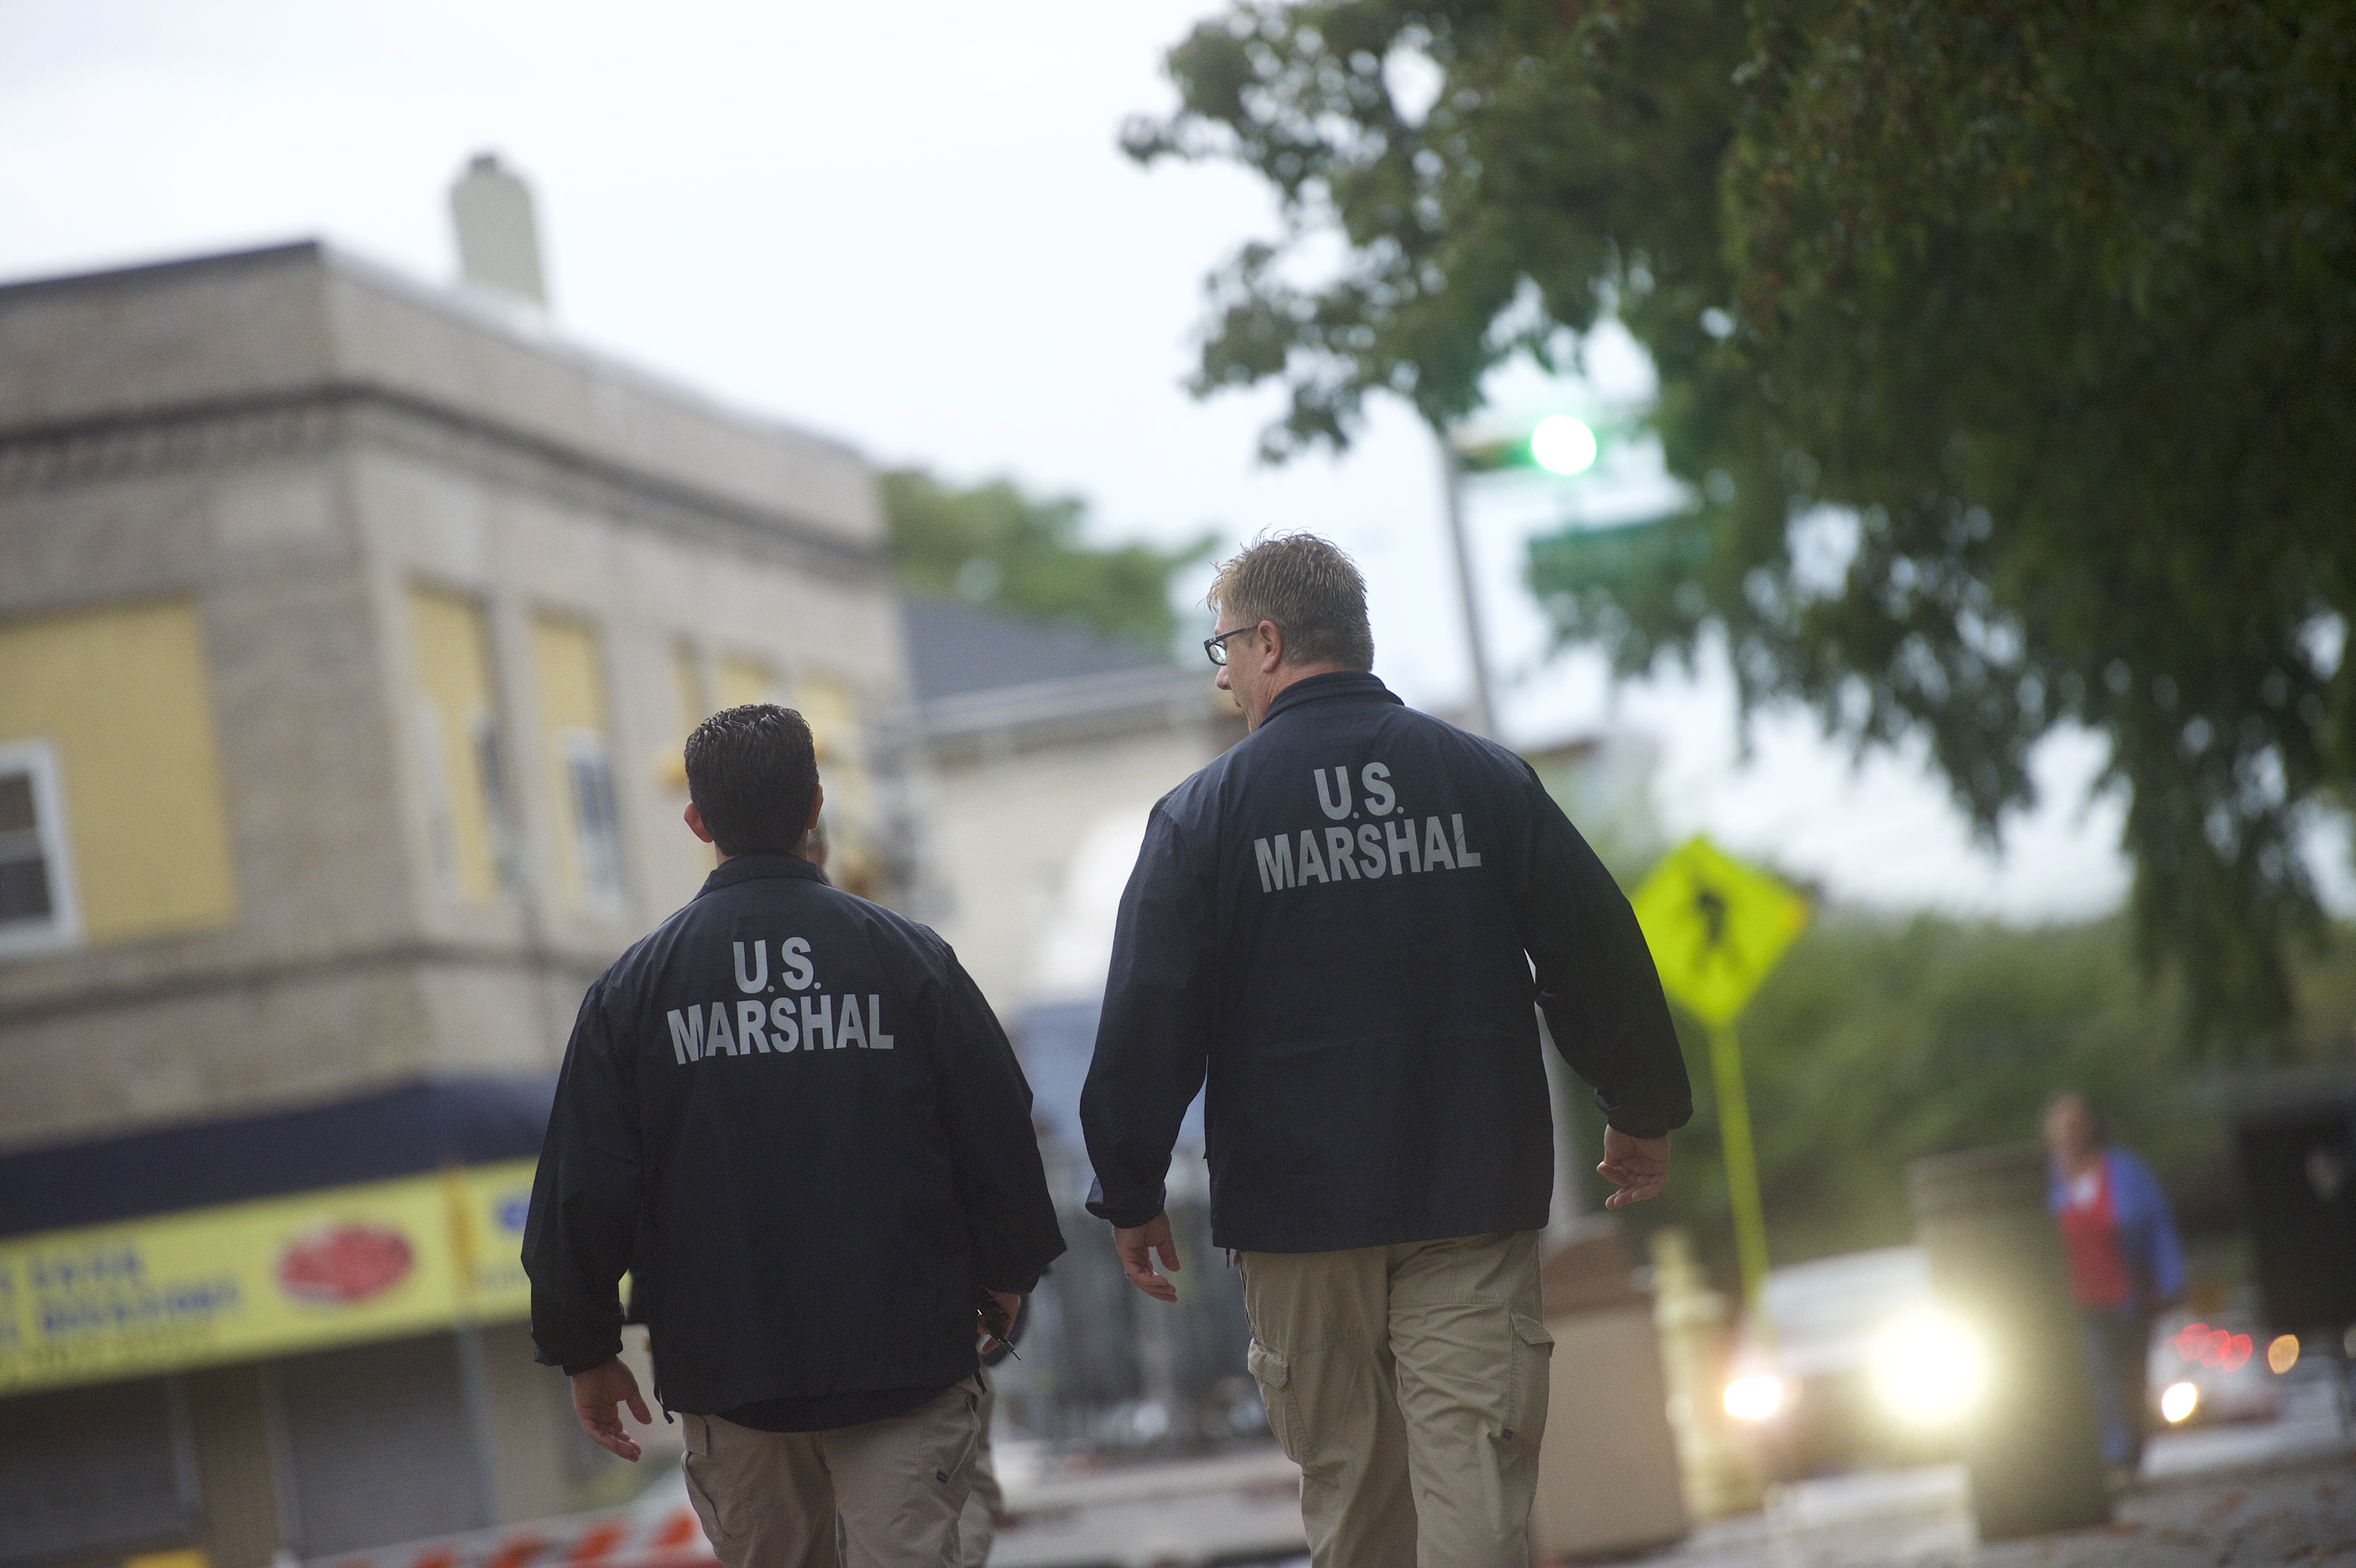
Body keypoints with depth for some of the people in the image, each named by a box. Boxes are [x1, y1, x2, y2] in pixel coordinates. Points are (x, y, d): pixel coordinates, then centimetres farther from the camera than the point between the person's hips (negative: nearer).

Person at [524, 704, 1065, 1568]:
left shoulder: (633, 986, -1)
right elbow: (998, 1133, 3)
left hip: (725, 1370, 1)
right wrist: (1006, 1268, 22)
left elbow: (585, 1189, 0)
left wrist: (586, 1351, 12)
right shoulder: (907, 957, -2)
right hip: (904, 1355, -1)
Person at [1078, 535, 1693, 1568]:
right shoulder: (1485, 778, 3)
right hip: (1476, 1200, 1)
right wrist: (1644, 1113, 21)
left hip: (1299, 1207, -1)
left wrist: (1131, 1196, 6)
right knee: (1475, 1482, -2)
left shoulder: (1203, 815, -3)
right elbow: (1596, 954, 7)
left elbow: (1148, 1018, -4)